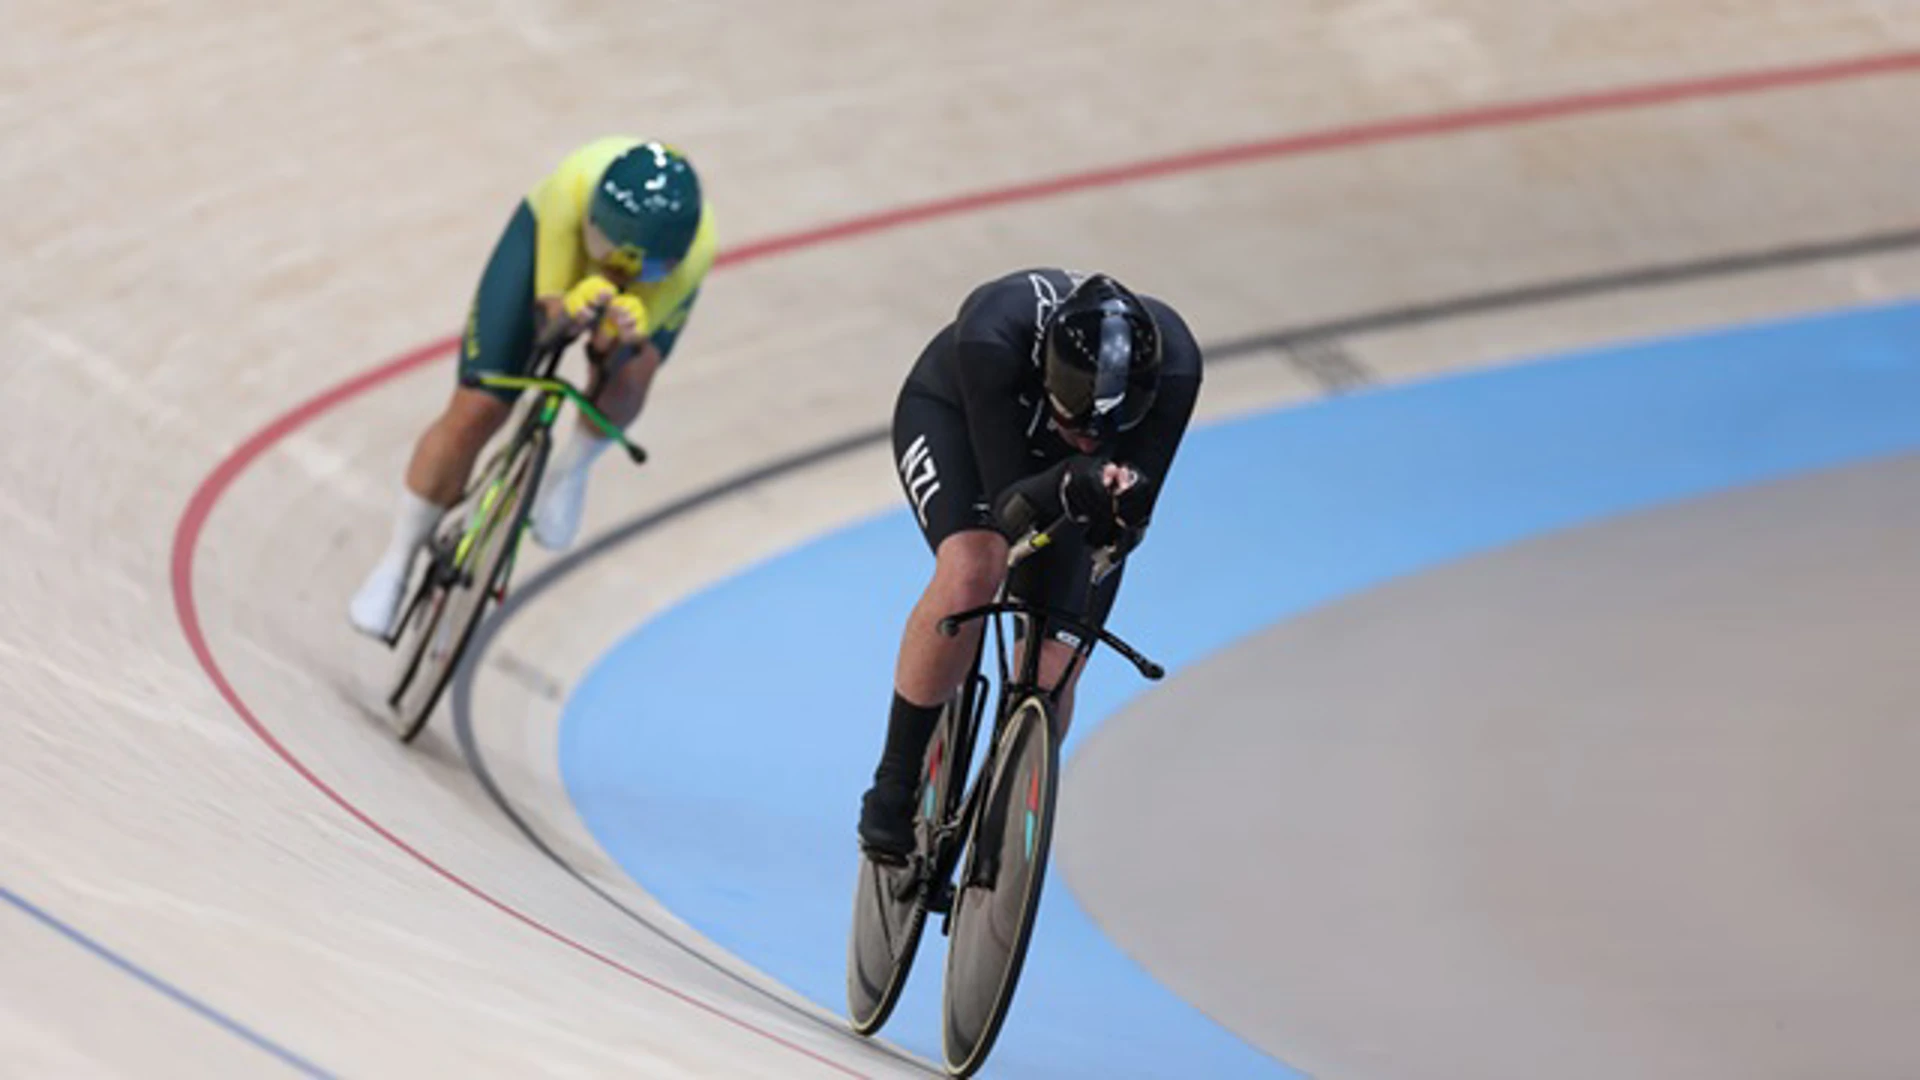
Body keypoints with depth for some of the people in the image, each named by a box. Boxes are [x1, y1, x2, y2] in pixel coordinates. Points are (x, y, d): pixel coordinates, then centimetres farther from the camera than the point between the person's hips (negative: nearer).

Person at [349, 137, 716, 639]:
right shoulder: (576, 184, -44)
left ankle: (569, 470, 4)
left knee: (630, 375, -31)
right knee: (473, 413, -10)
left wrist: (619, 337, -60)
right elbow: (547, 315, -37)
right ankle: (394, 565, 9)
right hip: (550, 238, -1)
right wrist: (568, 313, -60)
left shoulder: (696, 248, -42)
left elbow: (613, 355, -37)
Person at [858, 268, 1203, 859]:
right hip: (950, 414, -2)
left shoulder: (1172, 365, -36)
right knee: (972, 571, -34)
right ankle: (894, 789, -18)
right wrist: (1068, 485, -58)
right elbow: (1007, 505, -38)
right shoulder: (995, 336, -43)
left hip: (1058, 470, 3)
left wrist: (1118, 515, -53)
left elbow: (1120, 534, -30)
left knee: (1049, 679, -9)